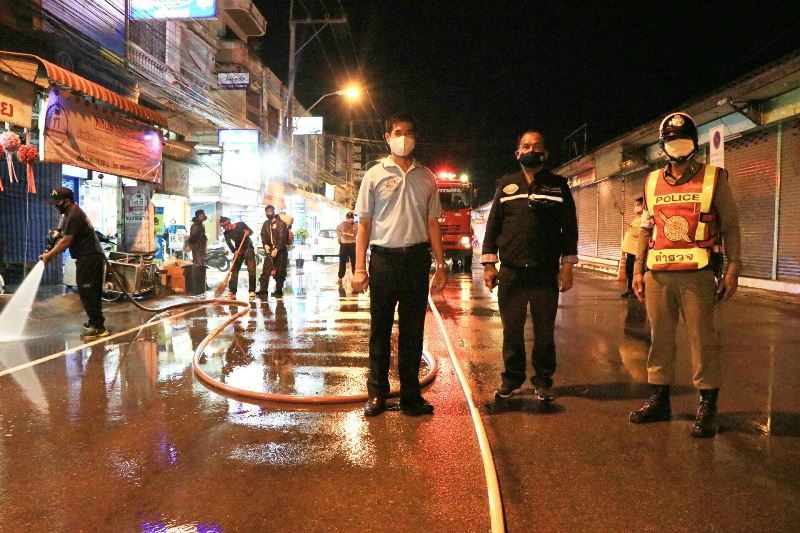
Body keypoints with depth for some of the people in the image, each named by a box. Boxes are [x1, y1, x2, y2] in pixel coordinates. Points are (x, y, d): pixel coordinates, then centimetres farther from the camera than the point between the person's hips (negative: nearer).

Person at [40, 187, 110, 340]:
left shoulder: (74, 216, -16)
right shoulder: (72, 214, 18)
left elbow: (65, 242, -17)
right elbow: (63, 239, 19)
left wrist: (49, 255, -8)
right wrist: (51, 252, 8)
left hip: (89, 259, -11)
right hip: (91, 257, 11)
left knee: (87, 292, -8)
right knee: (91, 292, 15)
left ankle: (98, 327, -7)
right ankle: (96, 323, 24)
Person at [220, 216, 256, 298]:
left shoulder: (241, 225, -12)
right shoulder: (226, 233, -7)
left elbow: (251, 231, -1)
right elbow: (229, 244, -18)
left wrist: (248, 232, -24)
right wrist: (235, 251, -36)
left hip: (248, 249, -3)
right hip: (238, 251, 3)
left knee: (251, 270, -11)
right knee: (234, 270, -3)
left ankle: (252, 291, -5)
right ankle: (232, 291, 0)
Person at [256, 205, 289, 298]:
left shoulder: (280, 223, -9)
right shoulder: (265, 224, 13)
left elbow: (282, 238, -15)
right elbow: (263, 236, 8)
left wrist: (276, 250, -20)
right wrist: (265, 245, -12)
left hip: (280, 251, -6)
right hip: (269, 250, 6)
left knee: (279, 272, -2)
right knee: (265, 270, 0)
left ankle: (279, 291, 5)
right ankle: (263, 289, 3)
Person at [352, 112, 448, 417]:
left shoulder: (426, 178, 10)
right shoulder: (375, 175, 4)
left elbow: (432, 223, 12)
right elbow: (364, 224, 2)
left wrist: (441, 265, 6)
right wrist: (360, 268, -4)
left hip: (417, 258, 2)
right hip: (383, 257, -2)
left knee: (413, 331, 6)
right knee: (380, 329, 5)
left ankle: (410, 394, 16)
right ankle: (376, 393, 15)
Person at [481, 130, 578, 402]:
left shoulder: (558, 186, 6)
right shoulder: (506, 184, 9)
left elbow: (569, 227, 4)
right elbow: (493, 224, 7)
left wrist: (567, 265, -2)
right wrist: (488, 264, 1)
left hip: (546, 273, -1)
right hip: (511, 272, 1)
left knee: (544, 330, 5)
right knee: (511, 329, 7)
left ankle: (543, 380, 19)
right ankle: (512, 378, 21)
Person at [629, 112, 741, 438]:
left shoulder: (714, 178, 4)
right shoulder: (652, 182, 13)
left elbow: (730, 226, 2)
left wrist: (733, 269, -6)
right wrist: (638, 270, 11)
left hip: (697, 274, -4)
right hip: (658, 274, 4)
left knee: (702, 338, -1)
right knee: (659, 337, 9)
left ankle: (707, 407, 9)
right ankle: (659, 400, 20)